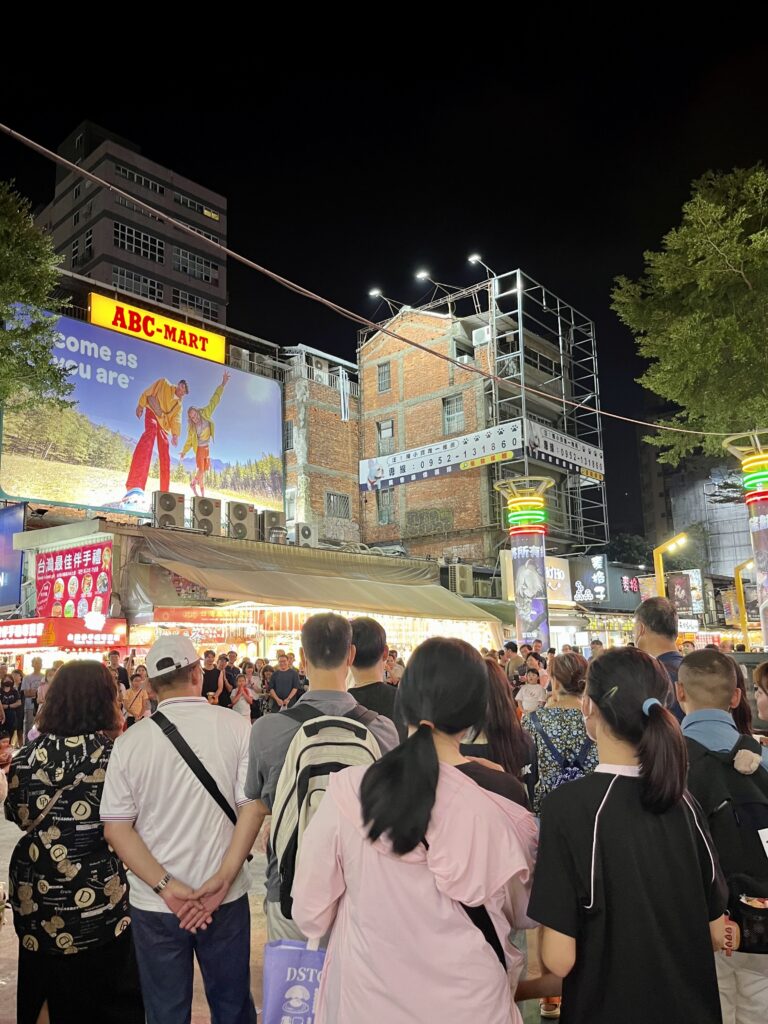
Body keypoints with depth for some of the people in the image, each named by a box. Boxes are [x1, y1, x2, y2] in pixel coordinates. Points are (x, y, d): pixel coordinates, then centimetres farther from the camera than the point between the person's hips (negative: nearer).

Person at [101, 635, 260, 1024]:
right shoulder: (237, 727, -11)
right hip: (226, 900, 0)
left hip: (153, 904, 1)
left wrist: (166, 887, -10)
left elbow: (116, 827, -8)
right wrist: (222, 880, -11)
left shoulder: (130, 741, -8)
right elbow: (252, 808, -13)